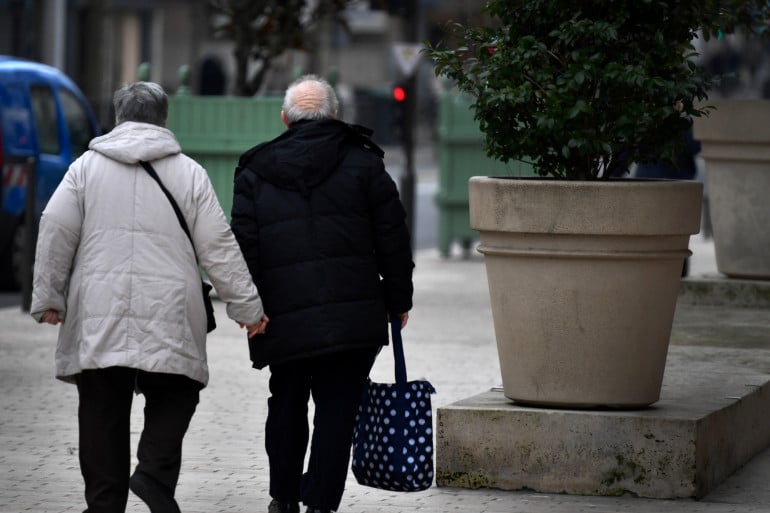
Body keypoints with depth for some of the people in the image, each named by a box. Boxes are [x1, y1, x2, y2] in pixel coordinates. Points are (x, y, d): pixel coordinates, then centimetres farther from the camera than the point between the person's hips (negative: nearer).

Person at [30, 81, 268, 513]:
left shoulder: (87, 166, 8)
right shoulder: (189, 173, 6)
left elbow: (56, 231, 3)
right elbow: (219, 246, 5)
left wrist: (48, 297, 10)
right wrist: (247, 306, 11)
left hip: (99, 315, 1)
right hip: (169, 315, -1)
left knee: (103, 412, 6)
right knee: (175, 395, 11)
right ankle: (156, 473, -11)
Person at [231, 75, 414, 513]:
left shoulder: (255, 172, 7)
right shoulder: (362, 164, 4)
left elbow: (245, 245, 2)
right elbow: (393, 238, 4)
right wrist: (399, 300, 12)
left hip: (283, 317, 2)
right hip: (353, 319, -1)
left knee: (286, 406, 18)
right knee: (337, 411, 2)